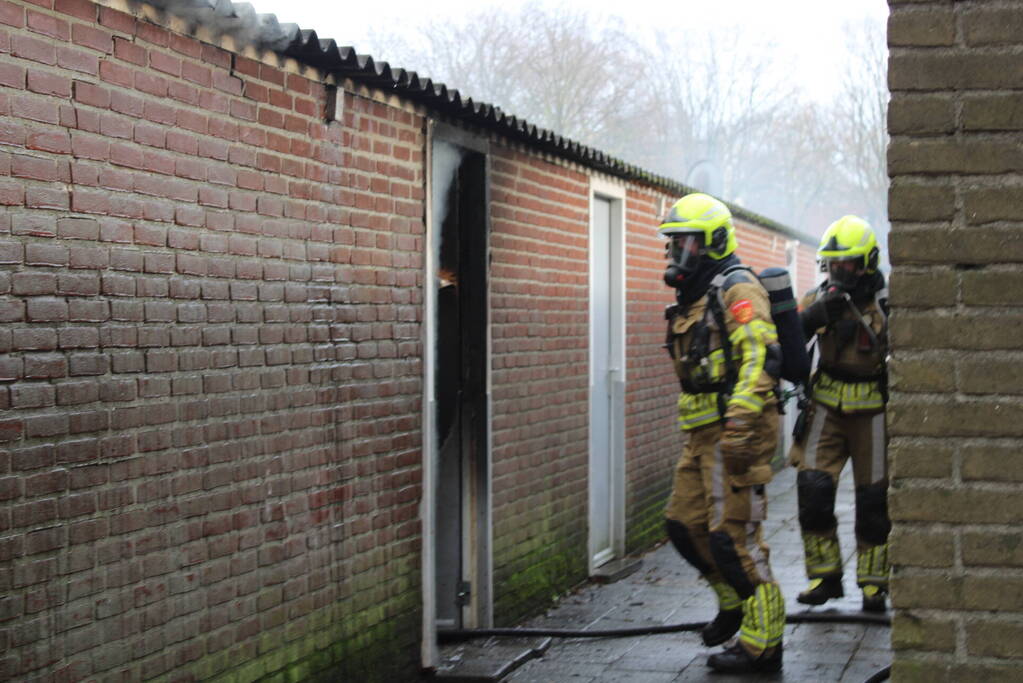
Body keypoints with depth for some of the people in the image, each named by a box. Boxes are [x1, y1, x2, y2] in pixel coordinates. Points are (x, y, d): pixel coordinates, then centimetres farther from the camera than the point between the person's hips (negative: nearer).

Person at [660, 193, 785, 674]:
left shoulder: (736, 289, -12)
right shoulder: (692, 299, 19)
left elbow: (760, 355, -25)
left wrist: (739, 419, -34)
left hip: (737, 432, -10)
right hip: (703, 434, 10)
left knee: (734, 535, -8)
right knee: (685, 524, 12)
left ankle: (762, 642, 0)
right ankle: (735, 601, 30)